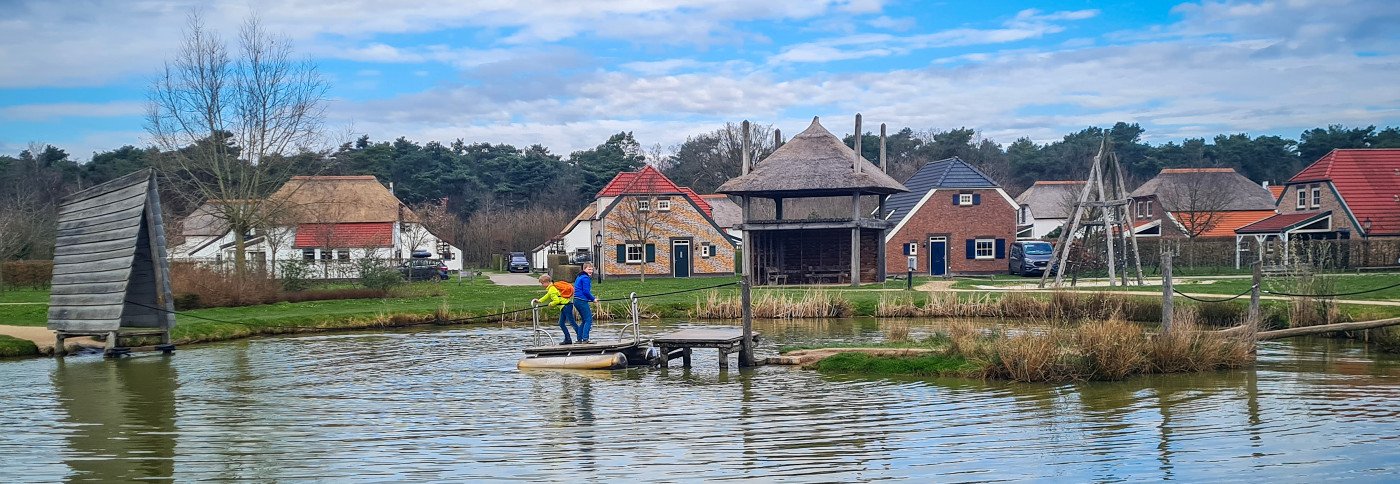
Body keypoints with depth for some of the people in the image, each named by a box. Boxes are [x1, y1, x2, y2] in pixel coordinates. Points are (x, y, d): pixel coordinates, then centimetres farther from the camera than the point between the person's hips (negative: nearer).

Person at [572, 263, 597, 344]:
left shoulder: (580, 277, 20)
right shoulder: (586, 278, -11)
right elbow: (586, 291, -18)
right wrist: (593, 299, -6)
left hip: (577, 301, 10)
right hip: (582, 301, -10)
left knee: (584, 320, 17)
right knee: (588, 320, -9)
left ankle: (579, 339, 16)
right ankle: (585, 339, -17)